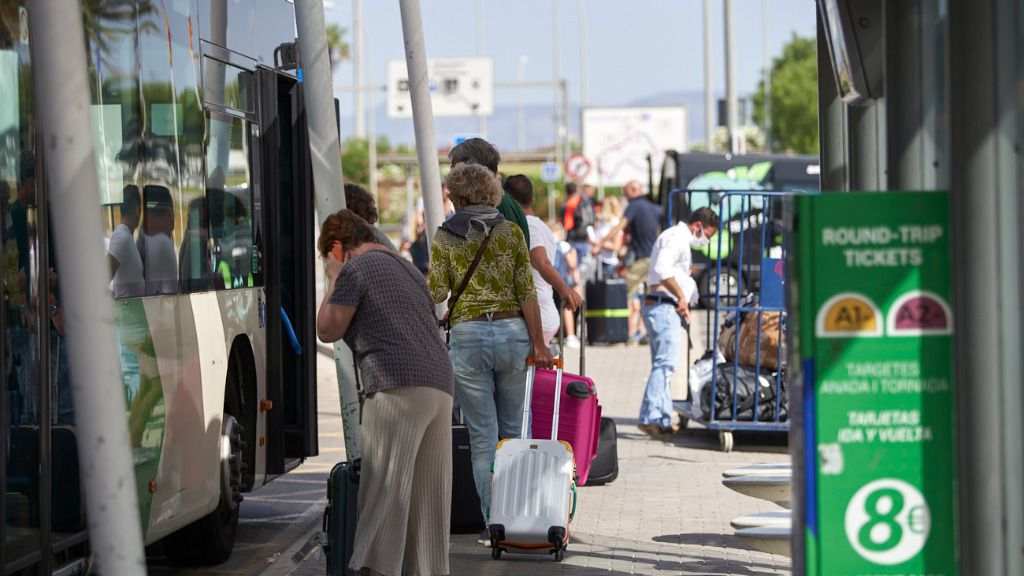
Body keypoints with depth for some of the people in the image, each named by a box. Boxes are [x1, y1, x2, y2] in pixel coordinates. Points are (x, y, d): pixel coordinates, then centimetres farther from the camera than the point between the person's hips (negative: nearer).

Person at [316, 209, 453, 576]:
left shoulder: (356, 269, 1)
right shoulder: (408, 270, 27)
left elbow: (328, 330, 1)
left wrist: (334, 281, 12)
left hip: (398, 384, -8)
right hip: (440, 385, 8)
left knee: (385, 486, -10)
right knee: (427, 491, 8)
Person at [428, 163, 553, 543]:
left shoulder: (445, 236, 1)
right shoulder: (511, 232, 3)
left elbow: (437, 292, -5)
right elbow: (526, 293, -1)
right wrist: (538, 344, 1)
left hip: (467, 336, -1)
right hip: (512, 331, 1)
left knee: (483, 437, 2)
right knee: (513, 430, 13)